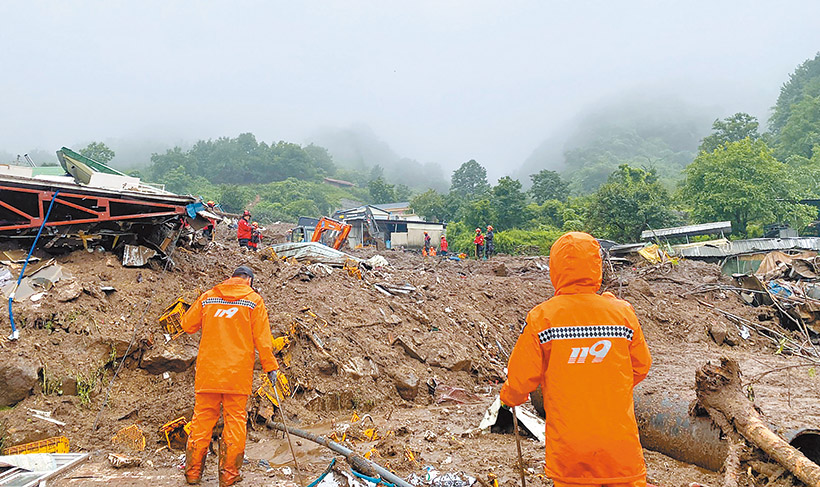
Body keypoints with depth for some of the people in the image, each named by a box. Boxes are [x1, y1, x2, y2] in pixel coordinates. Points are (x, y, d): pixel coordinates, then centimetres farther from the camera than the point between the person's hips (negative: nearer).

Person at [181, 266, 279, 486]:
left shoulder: (208, 297, 8)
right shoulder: (254, 300, 1)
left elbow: (187, 324, 15)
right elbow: (262, 338, -3)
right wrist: (270, 366, 3)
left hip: (208, 370, 3)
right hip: (238, 372, -2)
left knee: (202, 418, 12)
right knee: (235, 420, 5)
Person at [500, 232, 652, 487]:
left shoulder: (541, 317, -11)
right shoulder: (622, 312, -4)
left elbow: (521, 377, -5)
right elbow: (641, 367, 8)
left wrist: (508, 396, 17)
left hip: (567, 441, -1)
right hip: (619, 436, 1)